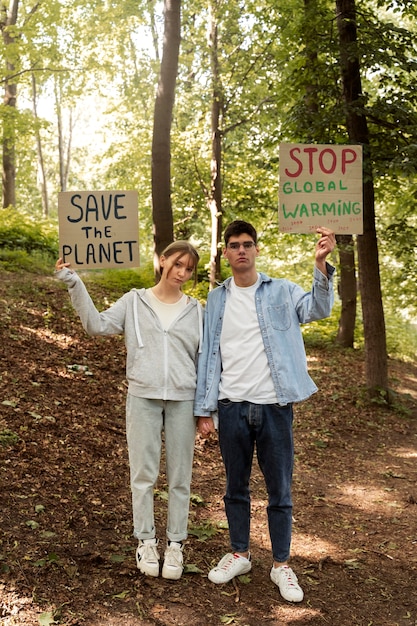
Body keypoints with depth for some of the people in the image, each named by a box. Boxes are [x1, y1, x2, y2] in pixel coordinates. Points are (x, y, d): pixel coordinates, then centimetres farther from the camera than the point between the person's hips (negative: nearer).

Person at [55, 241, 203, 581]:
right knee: (143, 473, 5)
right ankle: (146, 540, 21)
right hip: (143, 397, -1)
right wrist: (75, 284, -13)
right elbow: (97, 324, -5)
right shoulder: (135, 302, 5)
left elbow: (204, 360, 8)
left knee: (180, 477, 7)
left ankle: (176, 543, 21)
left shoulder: (196, 310, 8)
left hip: (183, 400, 1)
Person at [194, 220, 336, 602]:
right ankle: (239, 554, 32)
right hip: (232, 407, 2)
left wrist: (321, 264, -35)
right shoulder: (216, 300, 7)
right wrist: (204, 410, 3)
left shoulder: (282, 292, 1)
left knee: (280, 490, 7)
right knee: (236, 487, 15)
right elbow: (209, 356, 7)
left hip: (275, 406, -2)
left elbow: (318, 309, -18)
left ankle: (282, 565, 22)